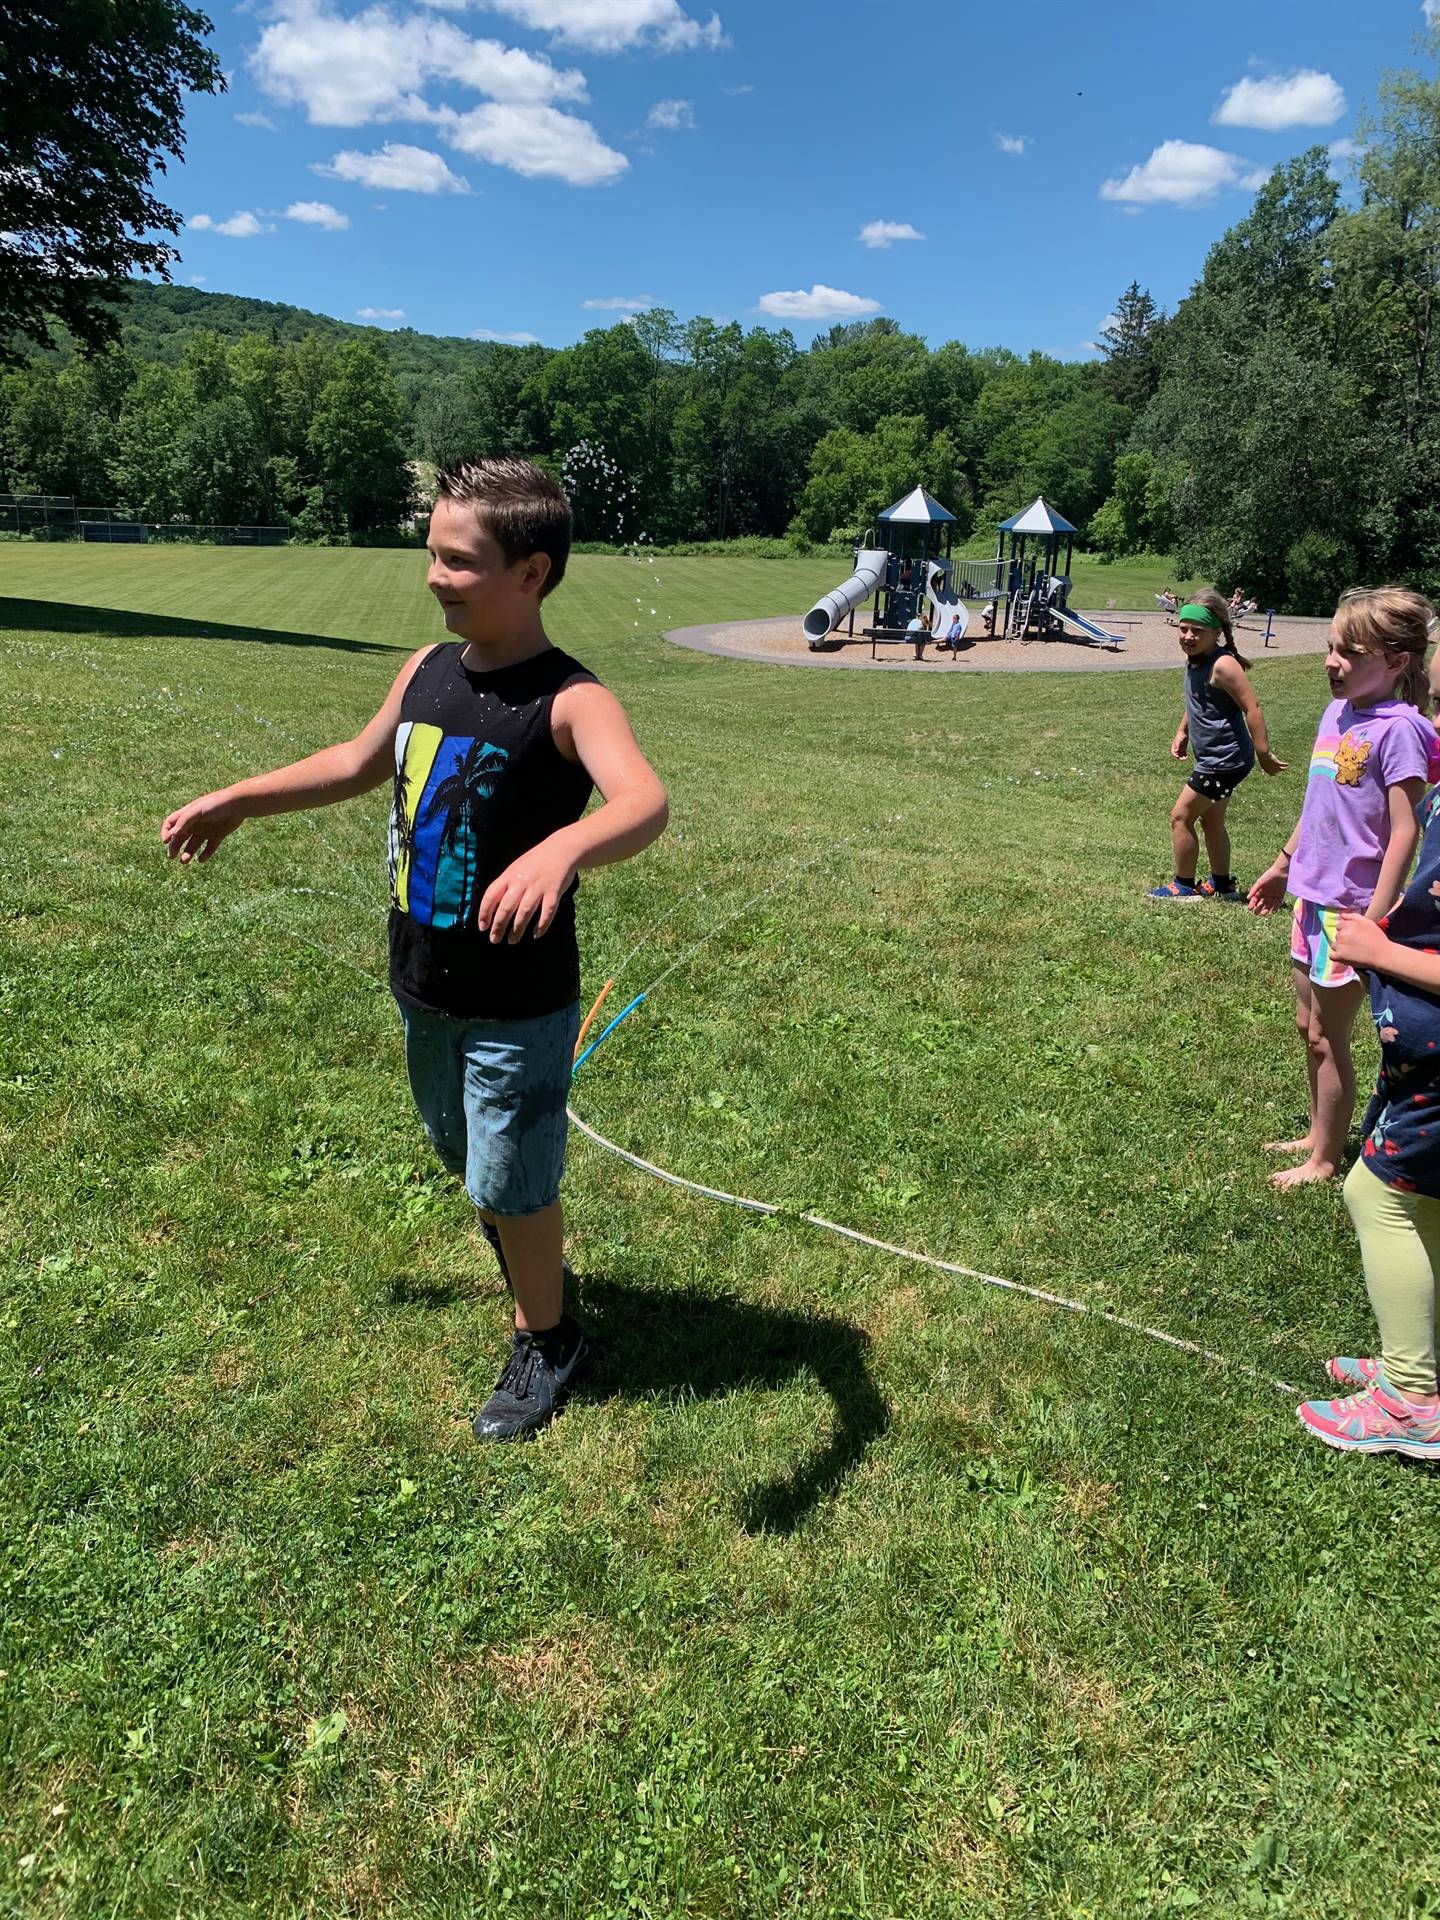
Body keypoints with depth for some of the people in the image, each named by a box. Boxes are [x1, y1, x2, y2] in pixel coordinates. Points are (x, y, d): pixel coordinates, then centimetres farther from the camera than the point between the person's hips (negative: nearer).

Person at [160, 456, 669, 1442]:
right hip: (423, 988, 7)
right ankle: (534, 1266, 54)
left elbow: (646, 803, -42)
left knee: (511, 1186, 8)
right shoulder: (427, 671, 0)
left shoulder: (568, 701, -23)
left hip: (518, 1008, -7)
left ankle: (547, 1342, 35)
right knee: (465, 1157, 26)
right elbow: (359, 763, 18)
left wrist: (561, 847, -62)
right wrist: (237, 800, 21)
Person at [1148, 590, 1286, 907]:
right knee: (1212, 820, 20)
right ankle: (1222, 885, 34)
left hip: (1224, 760, -10)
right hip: (1214, 758, 10)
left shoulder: (1222, 665, -22)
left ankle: (1184, 885, 10)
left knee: (1181, 816, -3)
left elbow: (1252, 708, -23)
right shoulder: (1194, 661, 4)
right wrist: (1182, 733, 11)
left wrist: (1264, 755, -23)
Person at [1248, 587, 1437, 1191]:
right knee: (1309, 1027, 19)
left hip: (1352, 907, -8)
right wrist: (1284, 865, 24)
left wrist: (1375, 919, -23)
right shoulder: (1338, 711, 6)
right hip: (1314, 894, 8)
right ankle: (1317, 1134, 36)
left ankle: (1325, 1160, 19)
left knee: (1327, 1038, 3)